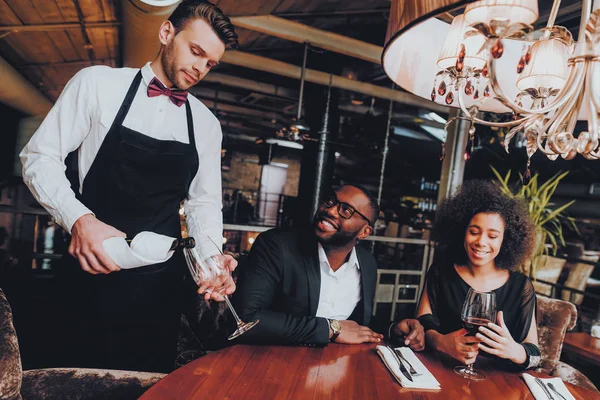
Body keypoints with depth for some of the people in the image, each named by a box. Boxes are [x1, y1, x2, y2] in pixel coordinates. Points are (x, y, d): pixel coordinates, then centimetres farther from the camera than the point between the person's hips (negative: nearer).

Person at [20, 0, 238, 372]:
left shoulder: (207, 124, 5)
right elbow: (40, 156, -3)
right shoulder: (99, 83, -4)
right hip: (95, 268, -2)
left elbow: (203, 201, 6)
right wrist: (79, 219, -20)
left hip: (161, 281, 3)